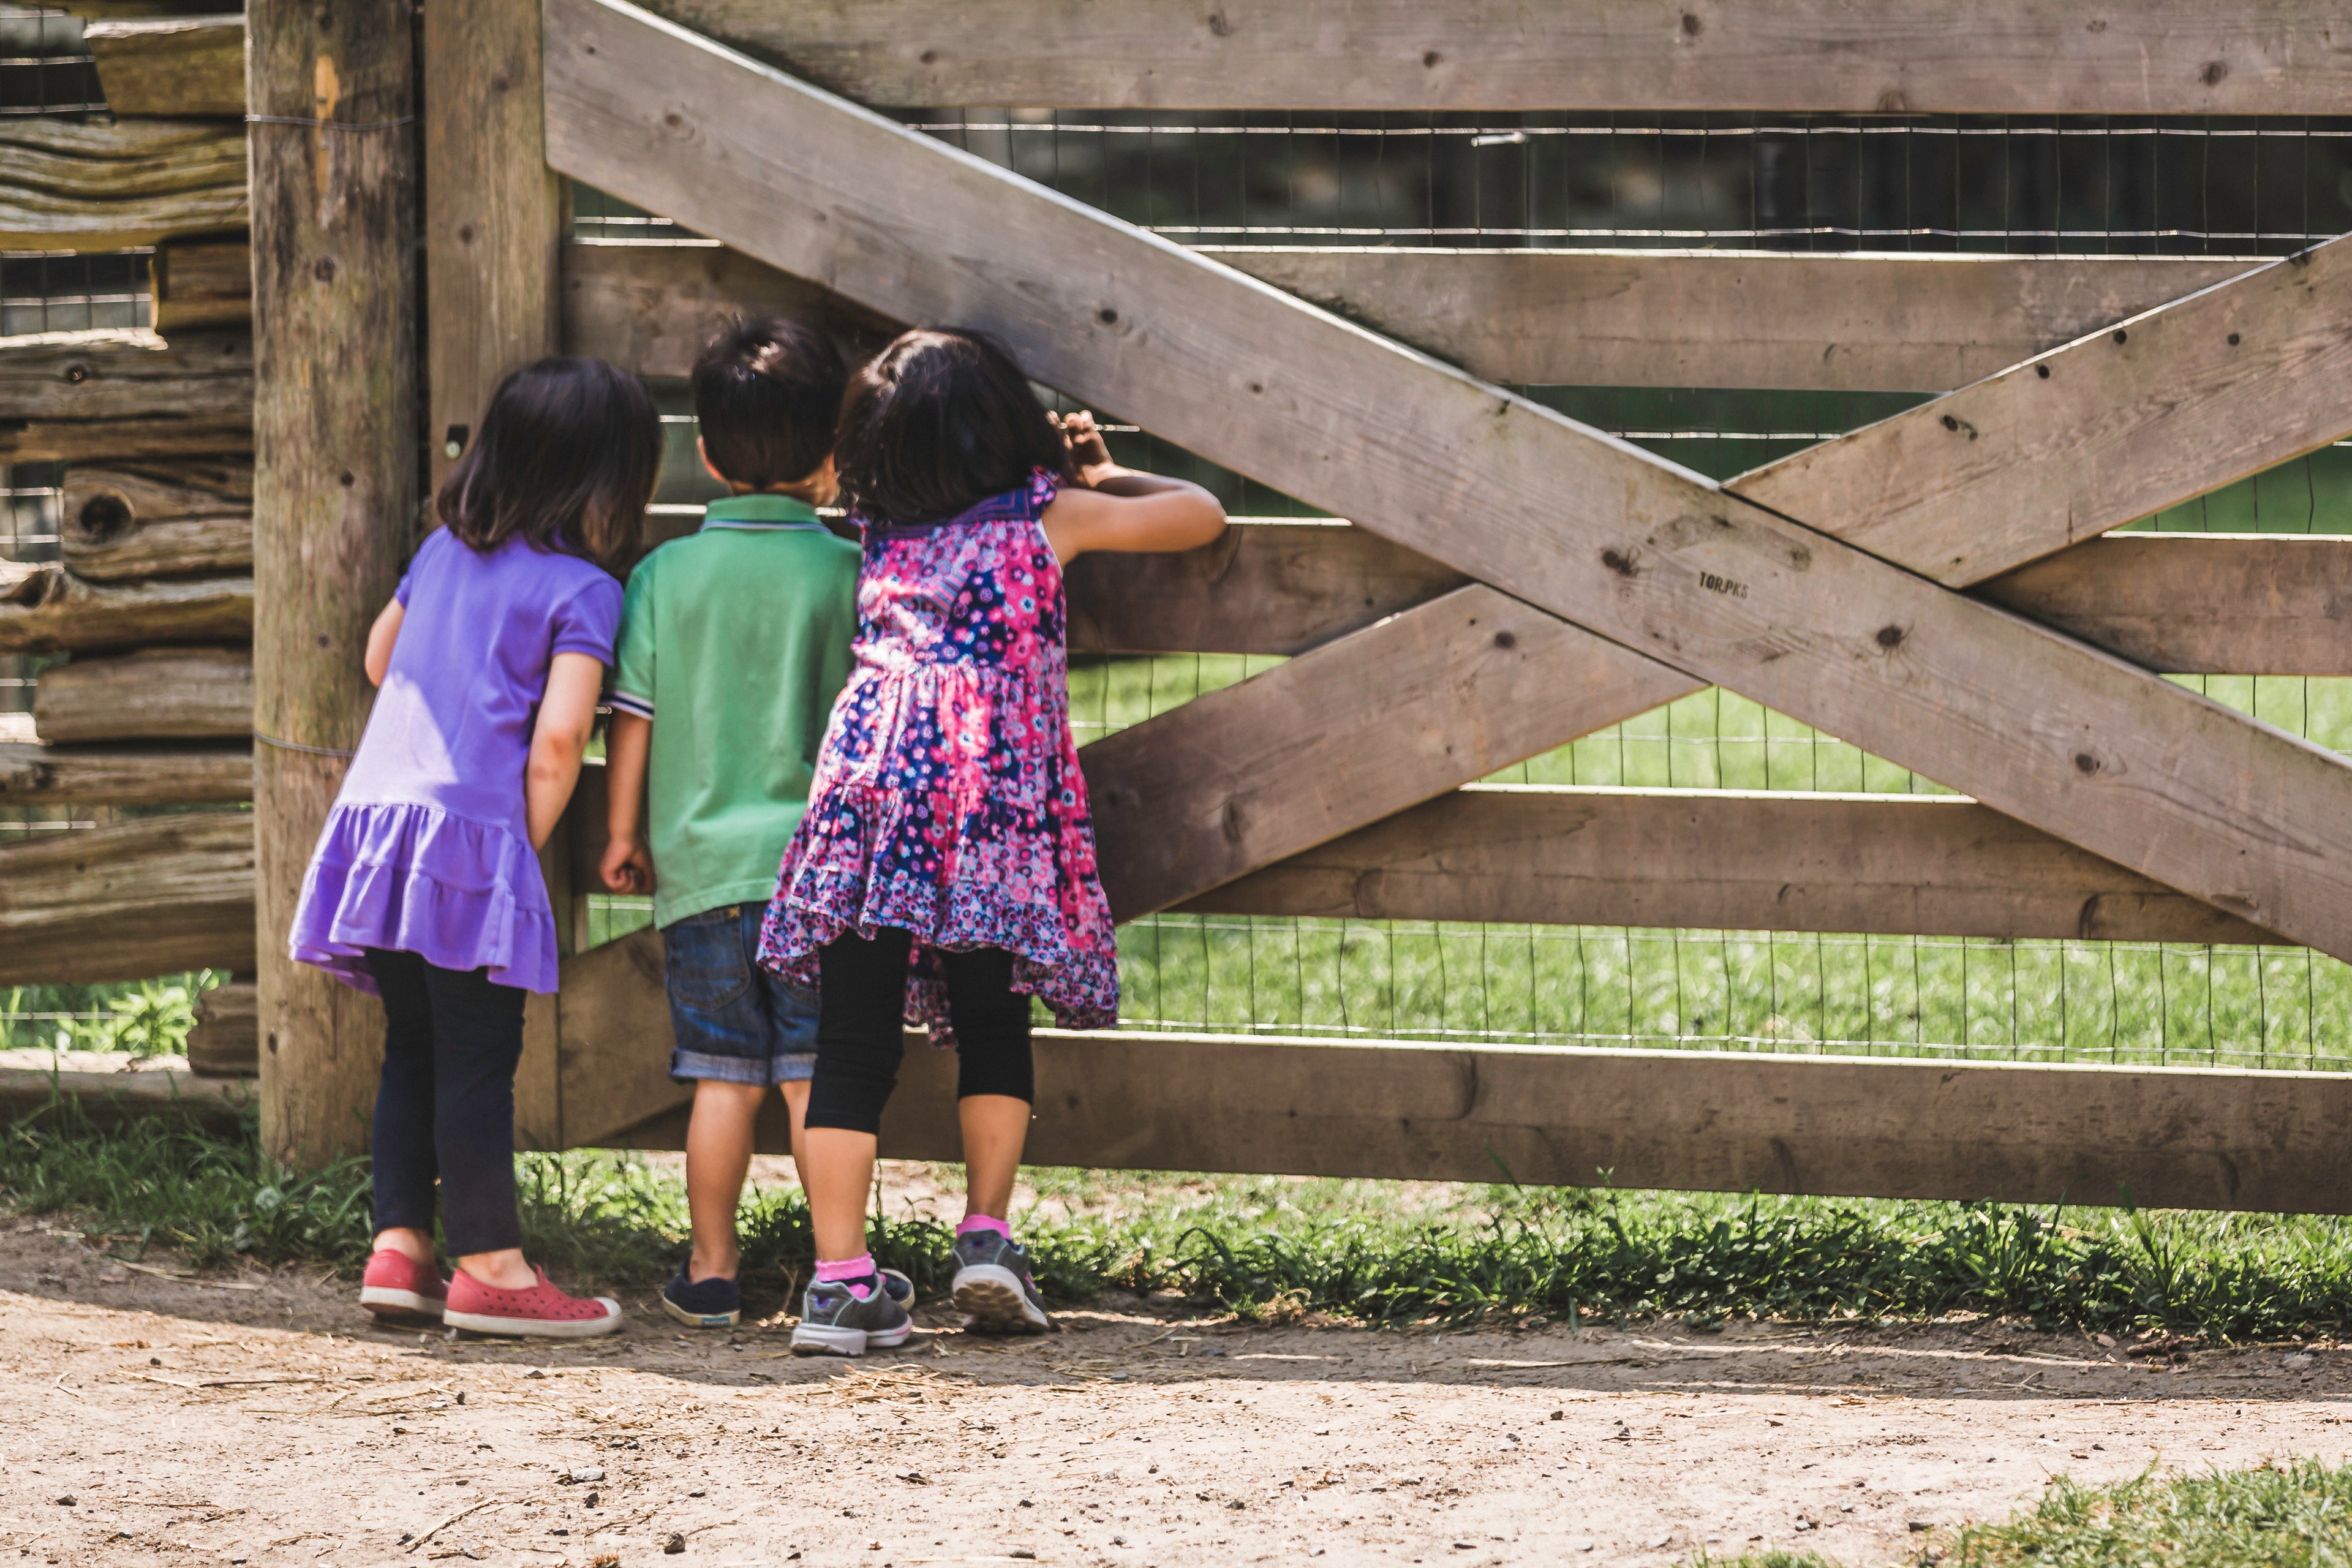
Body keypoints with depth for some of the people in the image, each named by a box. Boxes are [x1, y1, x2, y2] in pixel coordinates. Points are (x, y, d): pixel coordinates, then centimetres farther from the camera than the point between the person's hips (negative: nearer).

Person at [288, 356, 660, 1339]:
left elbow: (380, 657, 27)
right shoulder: (582, 588, -5)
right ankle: (490, 1268, -1)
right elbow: (558, 737, -14)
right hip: (474, 835, -7)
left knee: (412, 1047, 15)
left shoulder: (444, 550, 14)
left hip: (376, 808, 7)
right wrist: (533, 836, -2)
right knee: (478, 1056, -3)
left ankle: (399, 1245, 12)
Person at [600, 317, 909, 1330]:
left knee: (723, 1075, 8)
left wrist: (622, 832, 13)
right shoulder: (846, 572, -3)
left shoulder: (665, 574, 1)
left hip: (700, 864, 2)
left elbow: (632, 720, 3)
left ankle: (711, 1273, 12)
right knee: (817, 1074, 1)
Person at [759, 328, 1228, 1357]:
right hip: (994, 789, -2)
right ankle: (987, 1234, 3)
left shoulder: (882, 531, 20)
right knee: (993, 1033, 15)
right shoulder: (1051, 516, 12)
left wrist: (1061, 469, 45)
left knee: (854, 1048, 0)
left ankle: (839, 1281, -6)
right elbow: (1201, 515, 24)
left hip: (868, 778, 2)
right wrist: (1102, 474, 39)